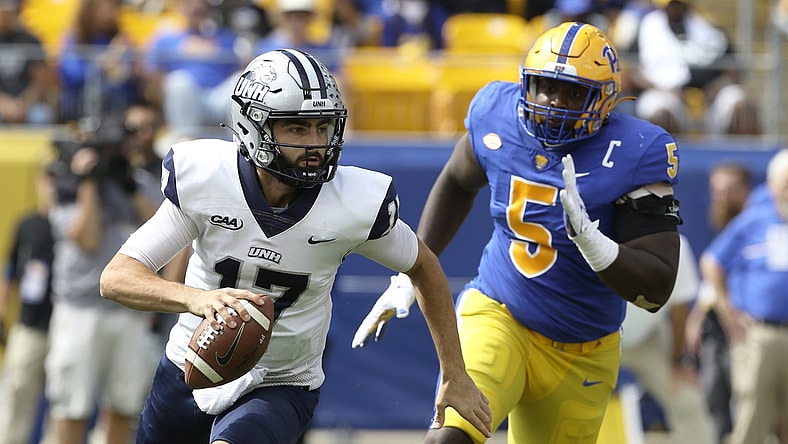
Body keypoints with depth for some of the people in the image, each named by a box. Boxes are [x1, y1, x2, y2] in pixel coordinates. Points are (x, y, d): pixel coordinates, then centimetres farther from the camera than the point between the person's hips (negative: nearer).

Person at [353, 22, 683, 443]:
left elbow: (656, 289, -19)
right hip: (496, 316, 0)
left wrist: (588, 237, -34)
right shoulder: (498, 115, -7)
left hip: (580, 357, 0)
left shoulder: (635, 154, -17)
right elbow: (457, 183, 18)